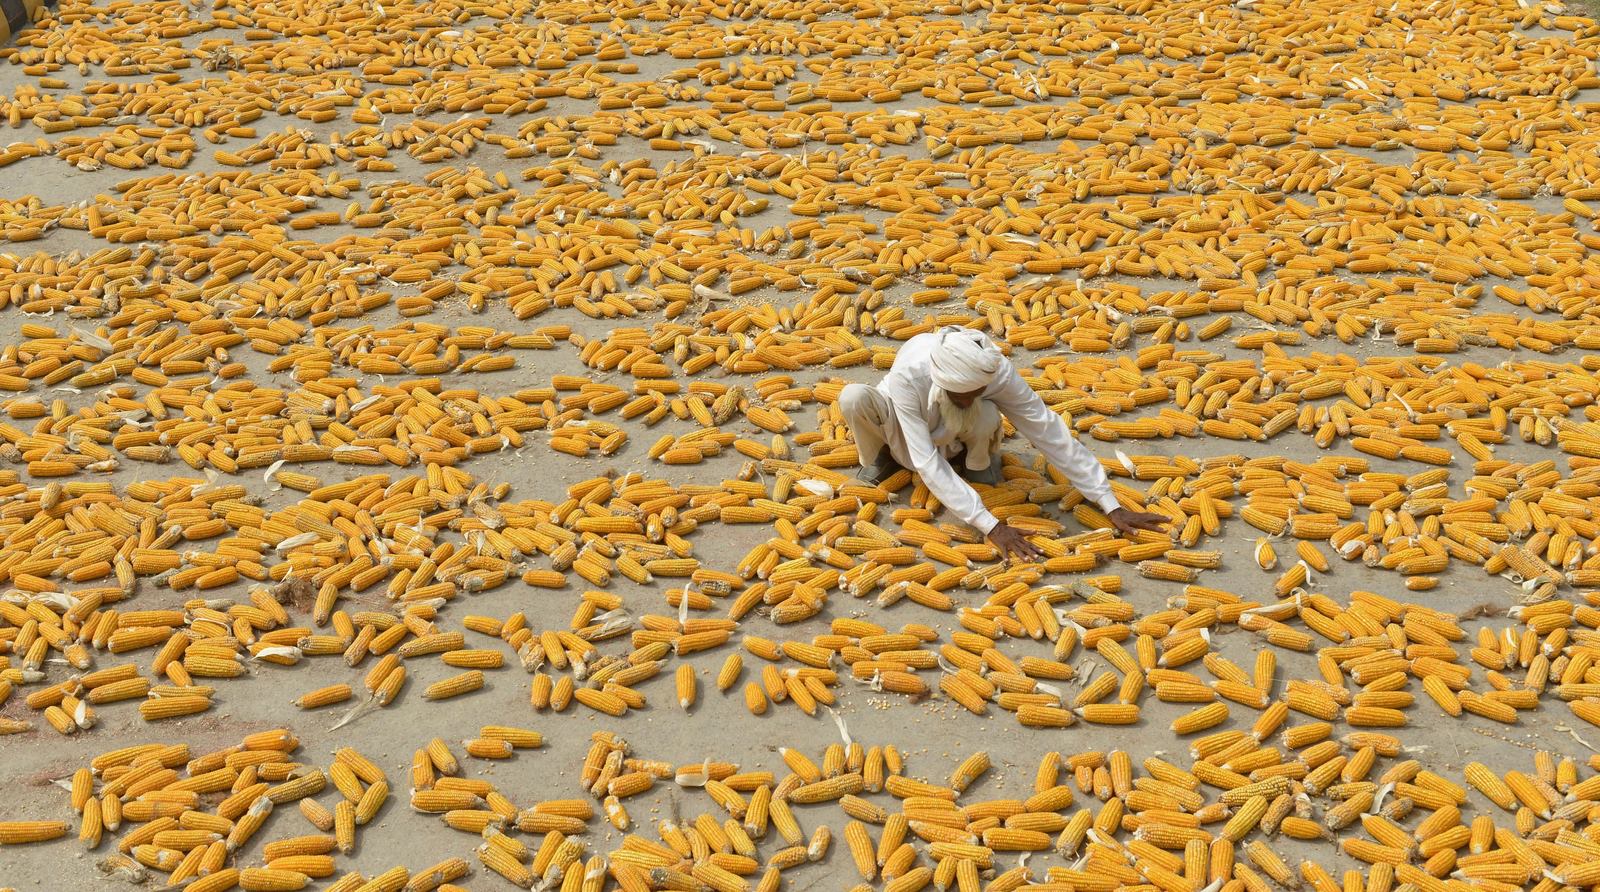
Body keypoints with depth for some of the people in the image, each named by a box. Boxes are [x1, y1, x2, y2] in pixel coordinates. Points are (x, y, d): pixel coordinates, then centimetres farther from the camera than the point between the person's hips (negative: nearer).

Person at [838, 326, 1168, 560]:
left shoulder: (997, 371, -33)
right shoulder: (907, 374, -40)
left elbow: (1050, 433, -29)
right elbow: (926, 462, -39)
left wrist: (1112, 507, -30)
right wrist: (990, 526, -45)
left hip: (950, 439, 1)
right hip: (904, 434, -1)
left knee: (985, 416, -37)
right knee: (853, 397, -36)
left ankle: (977, 463, -2)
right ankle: (880, 456, -4)